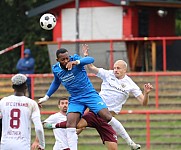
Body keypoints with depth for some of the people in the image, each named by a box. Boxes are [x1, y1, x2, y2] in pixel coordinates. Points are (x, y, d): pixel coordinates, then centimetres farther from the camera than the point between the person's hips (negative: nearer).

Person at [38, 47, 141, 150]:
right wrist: (46, 97, 29)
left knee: (108, 117, -12)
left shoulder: (75, 59, -13)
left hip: (90, 94, -4)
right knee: (70, 125, -16)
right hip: (75, 99, 4)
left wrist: (76, 62, -49)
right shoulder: (56, 69, 1)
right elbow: (56, 83, 23)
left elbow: (91, 59, -33)